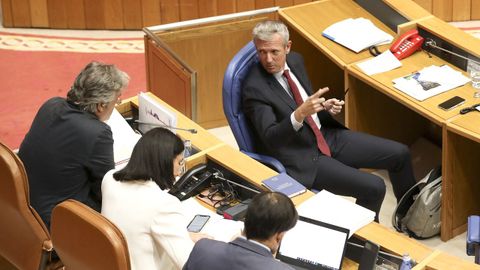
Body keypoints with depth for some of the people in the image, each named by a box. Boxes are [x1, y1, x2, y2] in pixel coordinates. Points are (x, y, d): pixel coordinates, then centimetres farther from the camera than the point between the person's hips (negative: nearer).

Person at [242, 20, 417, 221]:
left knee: (400, 154, 6)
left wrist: (325, 106, -2)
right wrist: (299, 114, -41)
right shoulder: (254, 89, -20)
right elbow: (270, 138, -27)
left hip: (326, 136, 8)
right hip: (301, 157, -8)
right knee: (373, 188, -21)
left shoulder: (295, 60, 3)